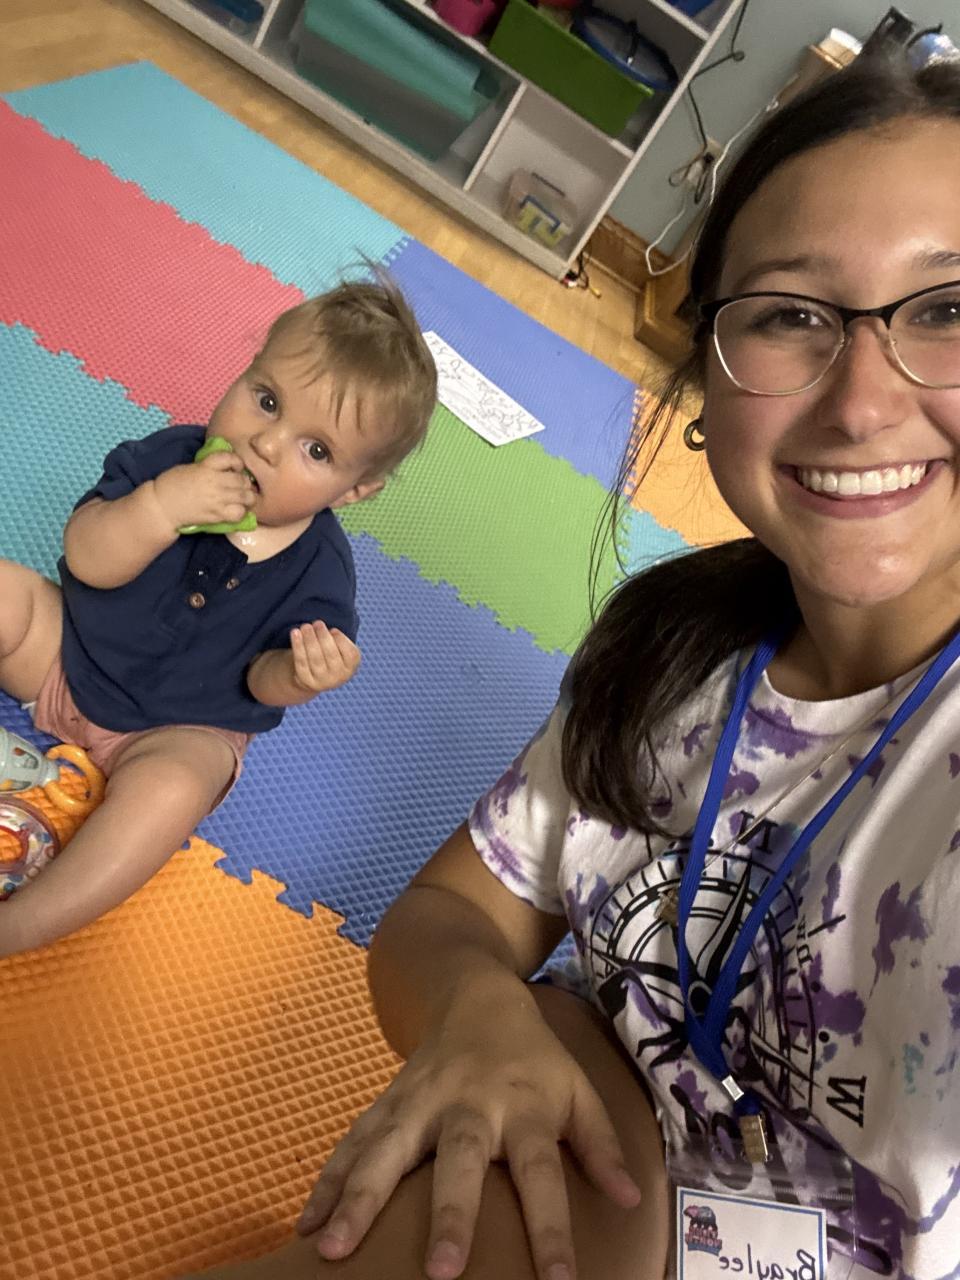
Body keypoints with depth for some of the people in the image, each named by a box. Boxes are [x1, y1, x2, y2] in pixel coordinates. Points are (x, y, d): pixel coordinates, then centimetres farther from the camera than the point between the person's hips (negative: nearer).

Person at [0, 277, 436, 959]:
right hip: (67, 651, 4)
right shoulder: (169, 456, -15)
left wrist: (298, 674, -37)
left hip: (179, 731, -3)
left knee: (171, 787, -32)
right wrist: (159, 507, -38)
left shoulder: (319, 570, -20)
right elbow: (87, 559, -21)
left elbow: (263, 680, -13)